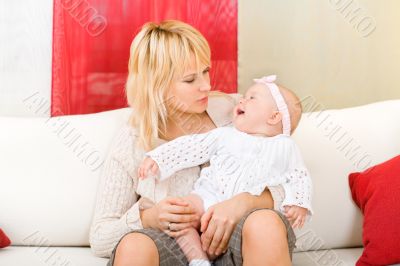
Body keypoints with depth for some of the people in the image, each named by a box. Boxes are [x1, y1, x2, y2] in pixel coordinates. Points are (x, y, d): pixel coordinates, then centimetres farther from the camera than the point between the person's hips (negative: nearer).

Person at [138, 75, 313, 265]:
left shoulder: (285, 147, 17)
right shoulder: (225, 135, 20)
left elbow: (300, 178, 16)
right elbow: (190, 147, 15)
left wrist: (299, 204, -3)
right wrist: (157, 158, 6)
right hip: (209, 199, 2)